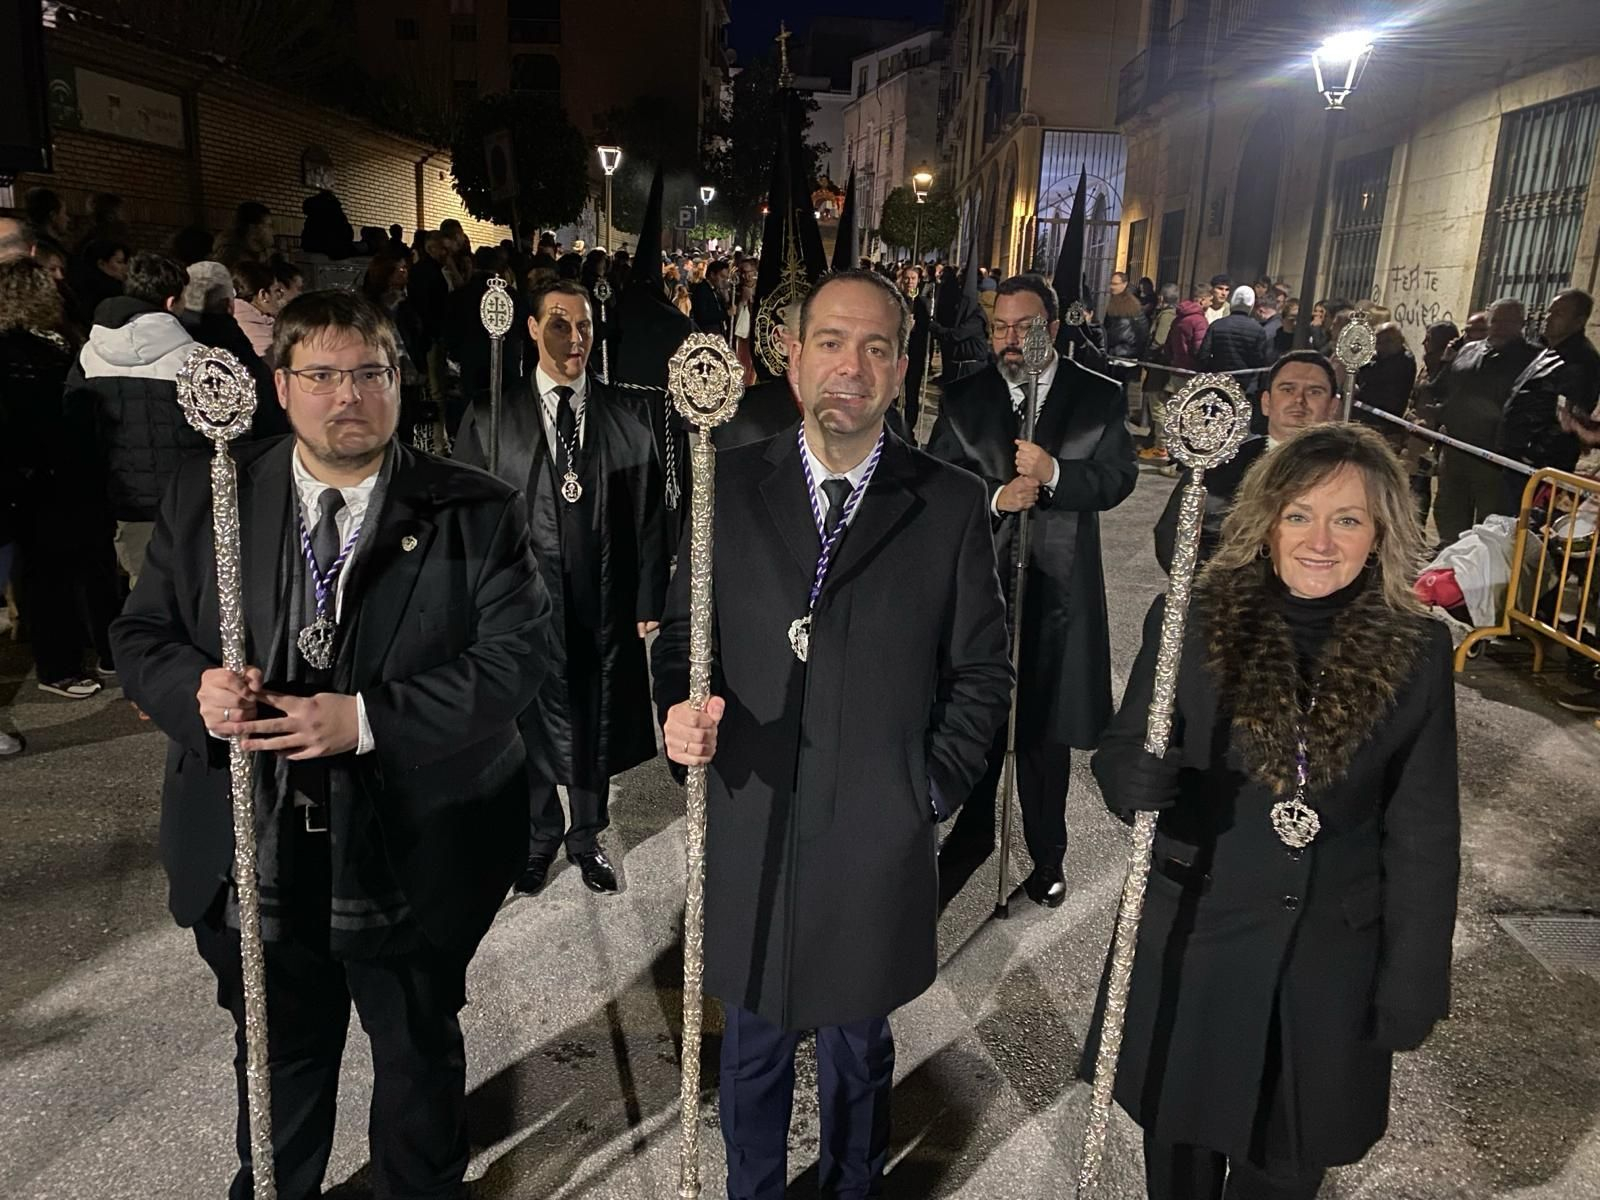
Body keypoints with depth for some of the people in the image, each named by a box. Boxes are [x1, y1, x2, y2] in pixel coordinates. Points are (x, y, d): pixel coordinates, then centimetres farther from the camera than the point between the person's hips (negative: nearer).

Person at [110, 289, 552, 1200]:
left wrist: (368, 719, -25)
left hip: (410, 857, -2)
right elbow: (143, 635, 5)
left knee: (423, 1058, 21)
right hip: (254, 854, 2)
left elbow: (517, 656, -16)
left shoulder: (477, 513, -9)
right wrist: (195, 688, -18)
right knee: (276, 1060, 25)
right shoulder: (208, 499, 0)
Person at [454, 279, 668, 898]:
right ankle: (539, 834, 37)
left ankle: (586, 835, 38)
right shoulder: (491, 417, -1)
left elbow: (649, 514, 1)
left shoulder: (627, 414, 1)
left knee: (598, 722, 14)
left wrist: (649, 600, -2)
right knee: (531, 722, 12)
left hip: (606, 600, 1)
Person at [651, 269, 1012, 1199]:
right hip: (750, 833, 1)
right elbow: (684, 630, 5)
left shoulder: (952, 505, -4)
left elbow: (982, 669, 2)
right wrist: (680, 707, -14)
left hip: (877, 844, -1)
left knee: (859, 1051, 20)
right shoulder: (732, 486, -1)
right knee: (754, 1046, 19)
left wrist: (935, 786, -5)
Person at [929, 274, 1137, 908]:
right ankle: (973, 833, 32)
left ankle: (1046, 854, 27)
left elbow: (1118, 478, -7)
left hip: (1058, 588, -1)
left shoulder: (1100, 398, 1)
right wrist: (995, 497, -19)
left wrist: (1053, 473, -23)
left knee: (1046, 728, 9)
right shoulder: (963, 398, 4)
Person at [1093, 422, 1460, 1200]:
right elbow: (1119, 757, -5)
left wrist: (1412, 989, -1)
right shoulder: (1192, 620, -11)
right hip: (1192, 942, 0)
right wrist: (1140, 781, -28)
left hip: (1331, 962, 1)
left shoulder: (1419, 653, -8)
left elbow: (1424, 837, -2)